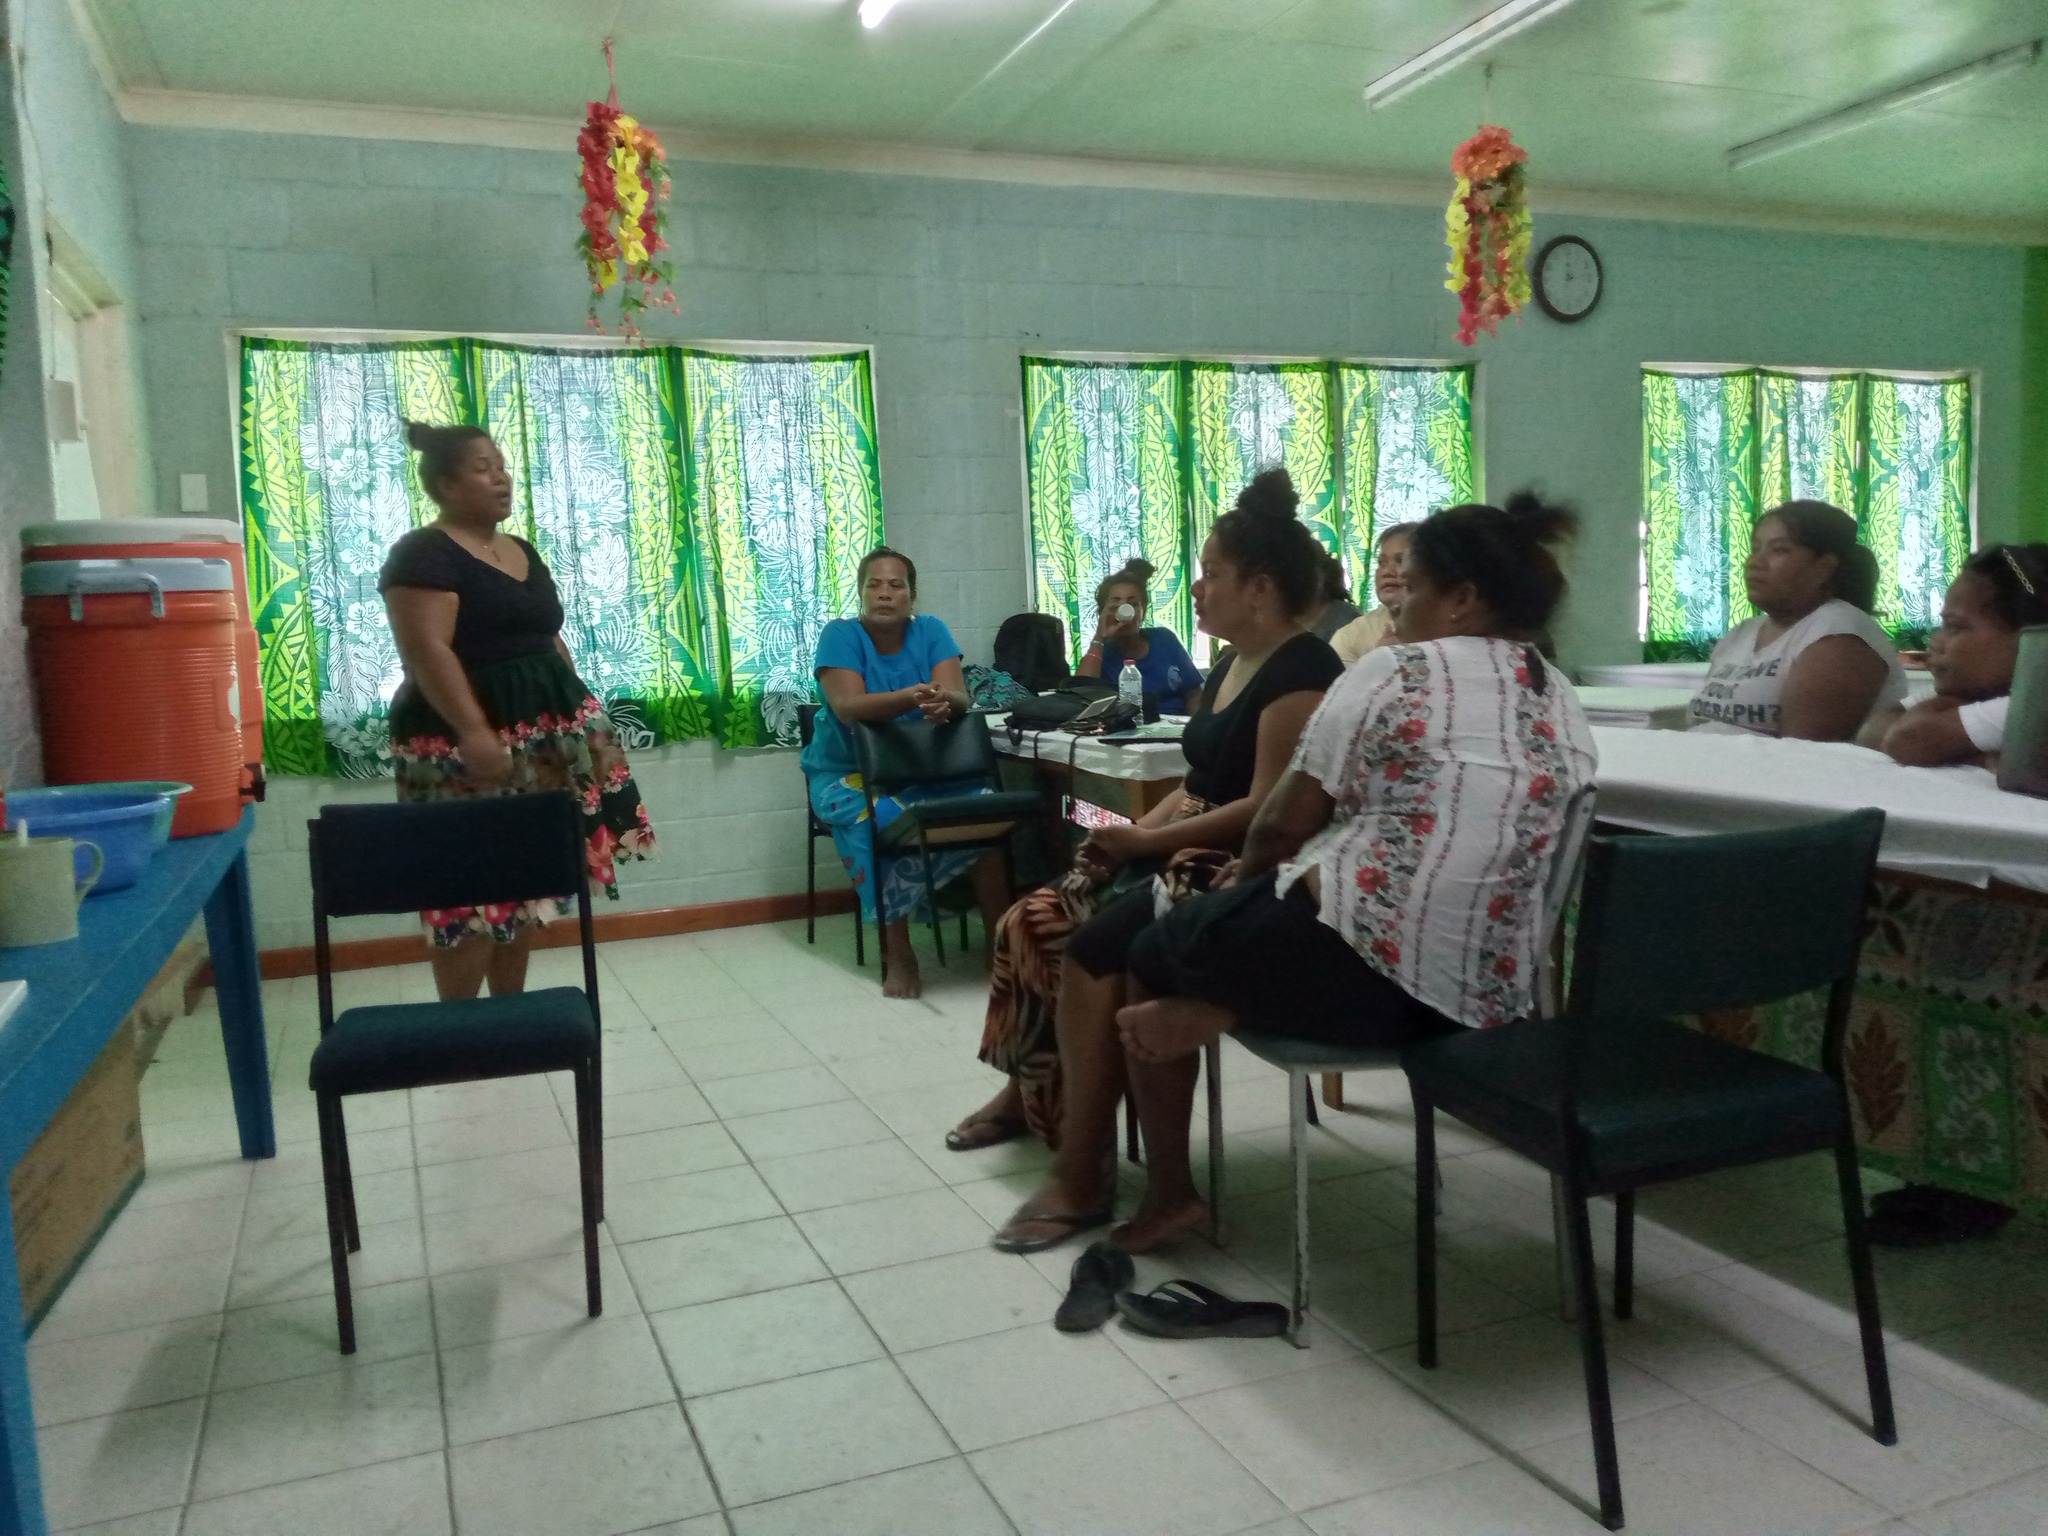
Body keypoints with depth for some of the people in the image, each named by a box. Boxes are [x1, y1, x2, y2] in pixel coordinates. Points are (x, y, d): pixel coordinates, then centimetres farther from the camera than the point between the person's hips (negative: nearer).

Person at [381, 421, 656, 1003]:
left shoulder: (523, 552, 17)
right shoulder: (424, 555, -10)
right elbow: (426, 651, -20)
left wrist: (582, 715, 16)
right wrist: (473, 730, -28)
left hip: (543, 734, 8)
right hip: (468, 743, -8)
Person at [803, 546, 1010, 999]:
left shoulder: (930, 631, 1)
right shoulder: (841, 634, -9)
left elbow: (960, 698, -12)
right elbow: (847, 706, -25)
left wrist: (943, 702, -38)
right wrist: (911, 698, -41)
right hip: (848, 773, -3)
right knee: (886, 821, -35)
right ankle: (897, 953, -21)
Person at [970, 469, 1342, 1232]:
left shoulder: (1302, 672, -14)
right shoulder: (1230, 666, 16)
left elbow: (1267, 808, -21)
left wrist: (1147, 841, -17)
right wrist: (1134, 833, 1)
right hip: (1185, 850, 10)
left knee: (1093, 950, -28)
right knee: (1032, 925, -1)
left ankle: (1082, 1176, -19)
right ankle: (1027, 1090, 19)